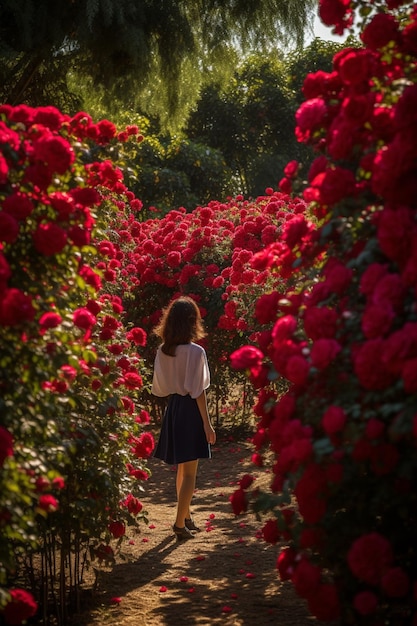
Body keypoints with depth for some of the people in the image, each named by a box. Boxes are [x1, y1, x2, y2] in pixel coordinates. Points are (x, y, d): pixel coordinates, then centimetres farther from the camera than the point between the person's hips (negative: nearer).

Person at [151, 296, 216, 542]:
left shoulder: (162, 351, 0)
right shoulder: (196, 351, -17)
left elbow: (159, 388, 6)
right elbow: (198, 392, -16)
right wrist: (207, 424, -11)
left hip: (173, 409, 7)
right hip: (190, 411, -6)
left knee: (182, 468, 20)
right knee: (190, 472, 3)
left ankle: (186, 516, 31)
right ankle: (180, 523, 4)